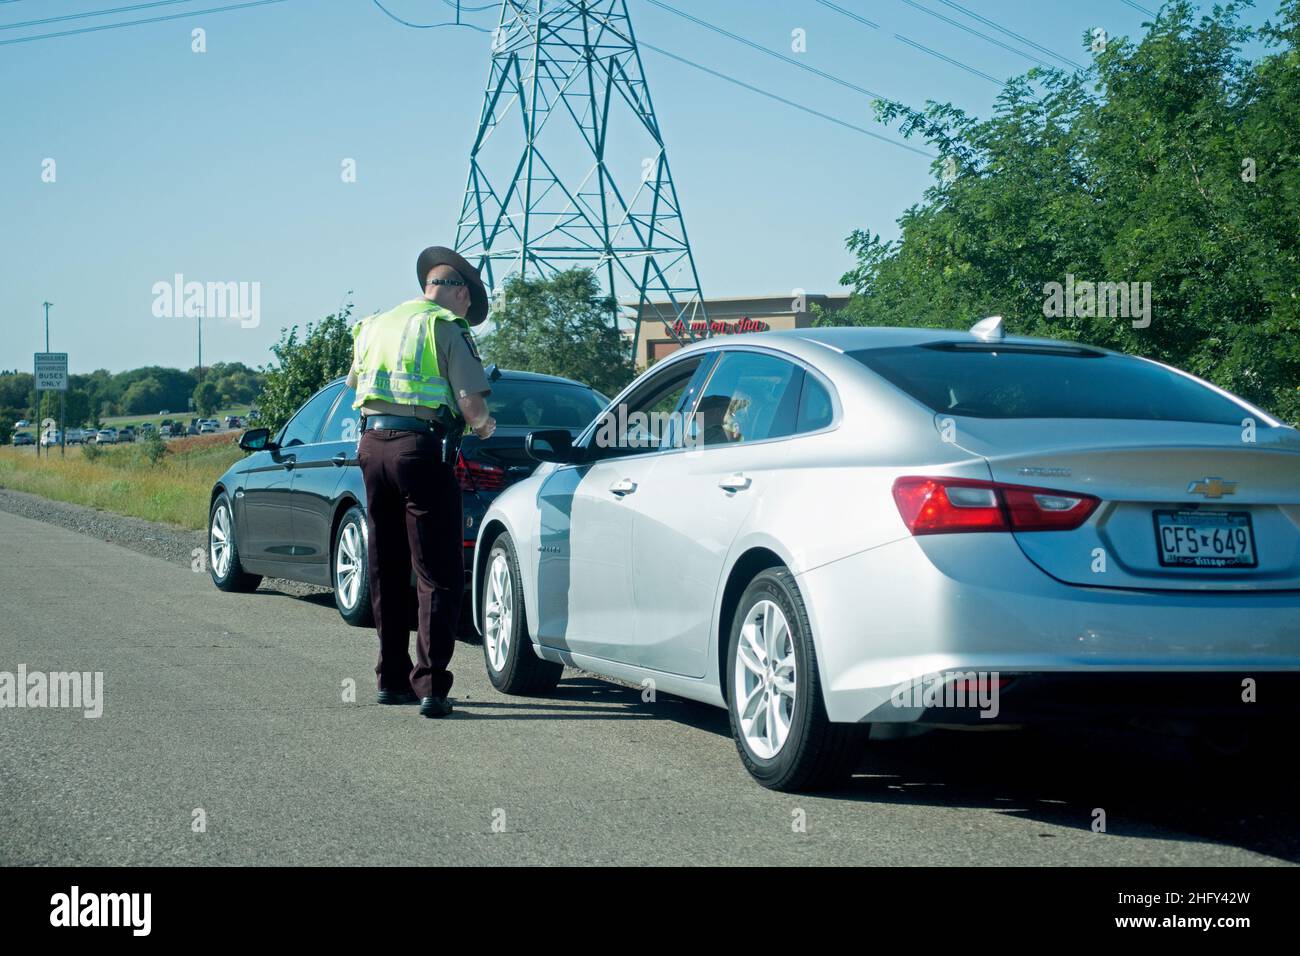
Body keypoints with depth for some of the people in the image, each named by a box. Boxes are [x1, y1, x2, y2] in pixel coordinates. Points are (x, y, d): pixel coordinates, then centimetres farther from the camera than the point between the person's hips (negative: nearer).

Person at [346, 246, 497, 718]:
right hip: (421, 448, -6)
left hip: (371, 444, 6)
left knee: (386, 572, 16)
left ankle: (392, 679, 21)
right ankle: (430, 685, -11)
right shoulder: (448, 328, -3)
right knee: (438, 577, -3)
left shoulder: (375, 325, 17)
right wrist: (484, 425, 9)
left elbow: (355, 385, 30)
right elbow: (471, 403, -10)